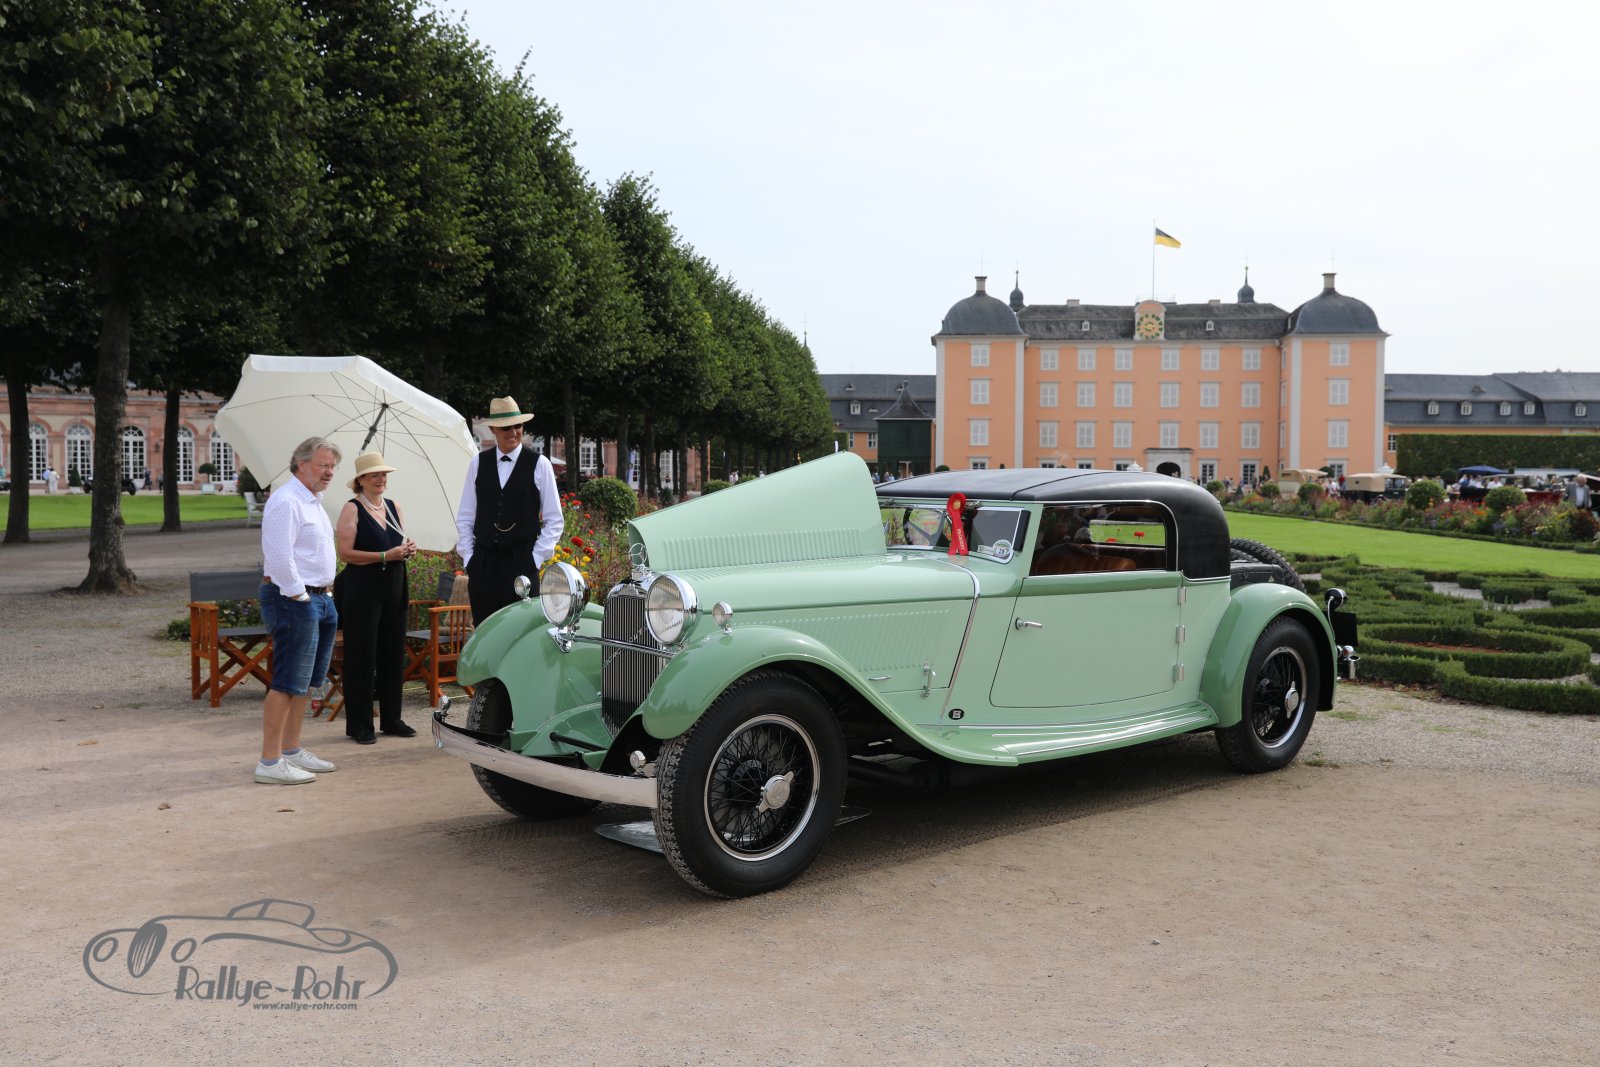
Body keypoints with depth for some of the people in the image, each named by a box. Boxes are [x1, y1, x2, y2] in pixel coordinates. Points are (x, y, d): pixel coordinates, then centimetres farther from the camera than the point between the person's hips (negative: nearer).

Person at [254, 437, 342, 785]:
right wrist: (300, 597, -17)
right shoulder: (286, 502, -14)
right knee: (287, 683, -10)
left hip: (318, 597, 10)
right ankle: (270, 762, -7)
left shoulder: (313, 502, 19)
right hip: (293, 600, -10)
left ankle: (292, 750, 25)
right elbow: (279, 557, -22)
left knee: (305, 681, 15)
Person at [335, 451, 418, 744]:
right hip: (362, 589, -6)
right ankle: (359, 725, 5)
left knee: (393, 654, 9)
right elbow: (346, 553, -13)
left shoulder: (394, 508, 13)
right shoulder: (352, 509, -5)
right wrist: (386, 556, -19)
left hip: (394, 588, 6)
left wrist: (408, 549, -2)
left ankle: (391, 719, 19)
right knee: (362, 656, -2)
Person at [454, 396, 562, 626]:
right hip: (482, 562, 3)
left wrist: (536, 559, -4)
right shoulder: (477, 463, 9)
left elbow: (554, 520, 3)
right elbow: (465, 516, 13)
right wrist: (467, 557, 4)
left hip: (522, 562, -3)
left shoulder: (539, 464, 1)